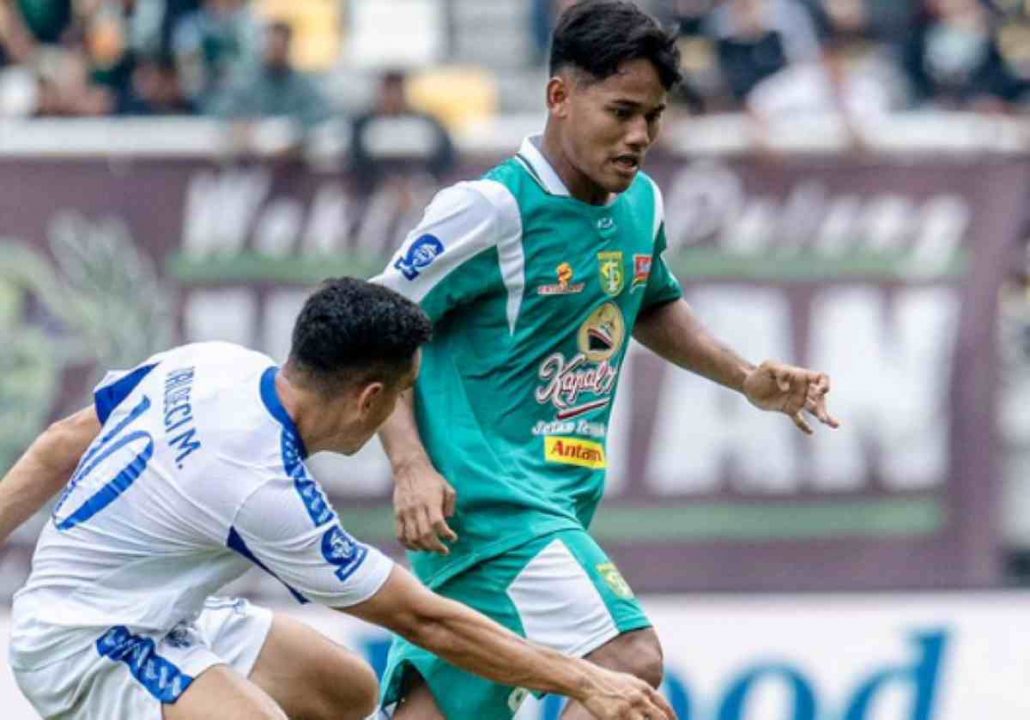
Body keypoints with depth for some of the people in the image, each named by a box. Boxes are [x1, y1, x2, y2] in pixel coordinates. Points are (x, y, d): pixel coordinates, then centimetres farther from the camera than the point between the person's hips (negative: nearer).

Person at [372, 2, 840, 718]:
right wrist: (411, 466, -21)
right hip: (487, 493, -8)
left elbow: (651, 307, 31)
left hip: (561, 500, 8)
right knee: (629, 662, -22)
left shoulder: (641, 205, 9)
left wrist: (747, 378, 17)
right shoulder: (492, 208, -15)